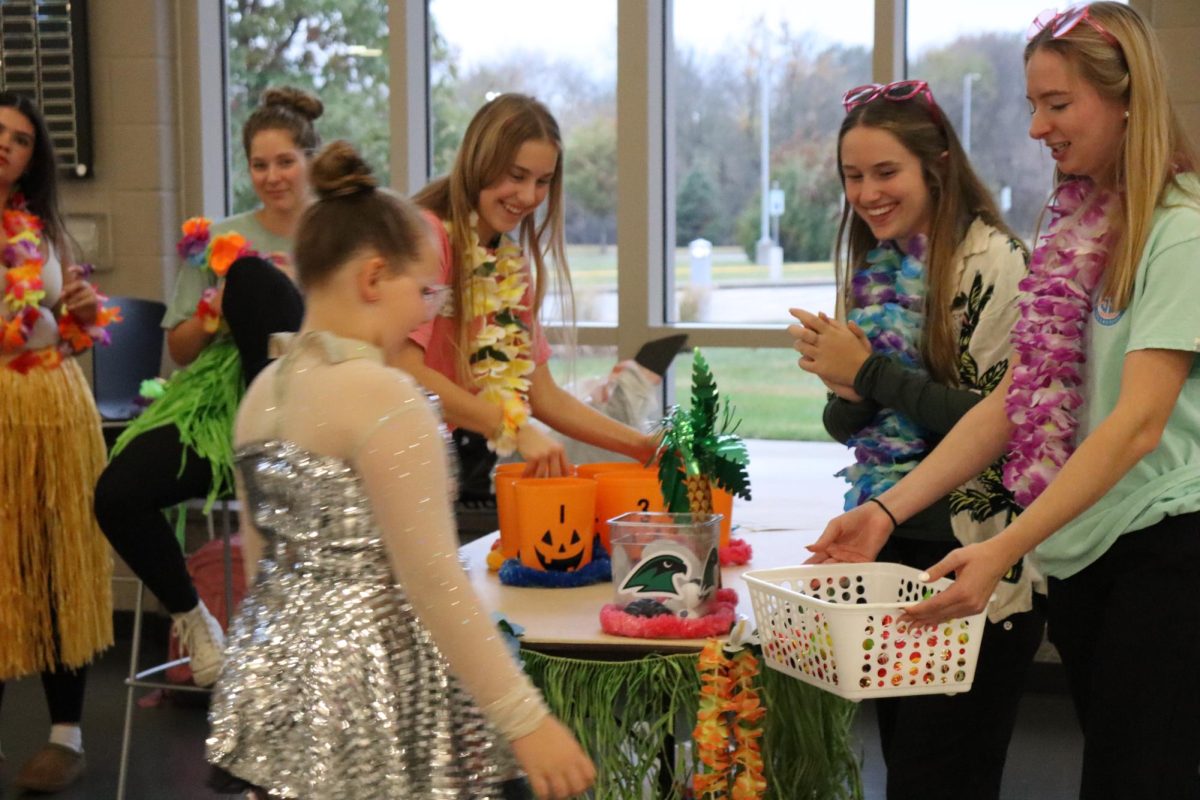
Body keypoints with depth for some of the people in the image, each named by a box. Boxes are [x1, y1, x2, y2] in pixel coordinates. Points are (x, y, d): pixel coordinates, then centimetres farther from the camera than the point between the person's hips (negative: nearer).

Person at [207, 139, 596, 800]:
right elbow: (433, 582, -20)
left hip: (275, 682, 8)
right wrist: (527, 721, -17)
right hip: (368, 701, -8)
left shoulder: (263, 391, 7)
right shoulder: (383, 395, -18)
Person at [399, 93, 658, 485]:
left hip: (473, 467, 6)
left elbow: (544, 397, 14)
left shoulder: (513, 265, 12)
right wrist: (514, 428, -23)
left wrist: (646, 448, 5)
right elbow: (403, 371, -20)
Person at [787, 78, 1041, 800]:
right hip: (885, 544, 8)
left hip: (971, 554, -7)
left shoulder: (992, 261, -12)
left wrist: (871, 372, -17)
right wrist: (846, 393, -9)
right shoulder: (873, 267, 10)